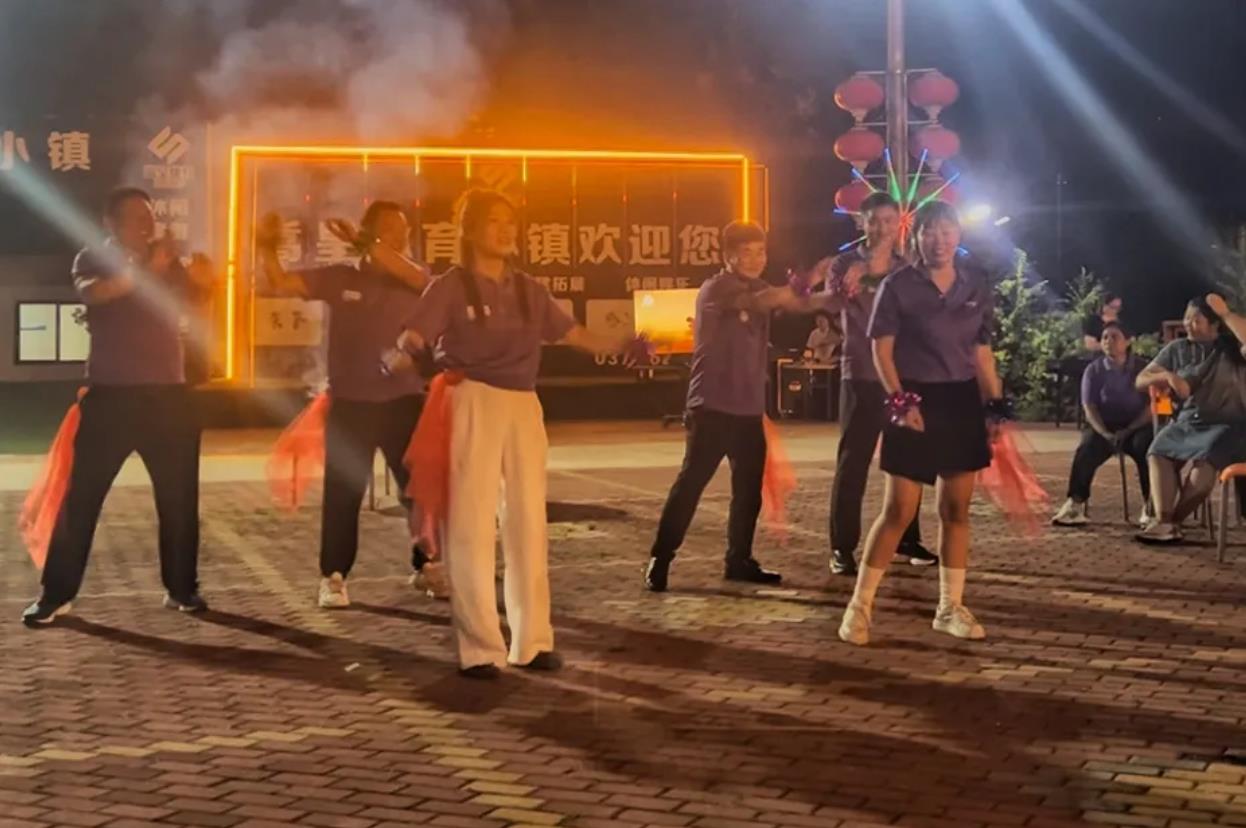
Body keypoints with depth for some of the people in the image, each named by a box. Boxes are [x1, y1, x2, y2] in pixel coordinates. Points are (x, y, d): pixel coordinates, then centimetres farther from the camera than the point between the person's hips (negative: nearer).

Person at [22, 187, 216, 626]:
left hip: (167, 393, 3)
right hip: (110, 395, -3)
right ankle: (56, 594, 3)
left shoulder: (167, 264, 10)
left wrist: (203, 284, -21)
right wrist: (144, 269, -36)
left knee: (179, 497, 4)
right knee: (81, 496, -3)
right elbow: (91, 293, -23)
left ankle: (181, 588, 15)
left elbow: (195, 310, -1)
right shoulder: (93, 259, 0)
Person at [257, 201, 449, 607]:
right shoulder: (340, 277, 2)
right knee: (342, 494, 2)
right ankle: (333, 576, 10)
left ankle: (426, 565, 22)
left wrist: (362, 243, -31)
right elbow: (283, 283, -3)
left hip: (403, 401, 1)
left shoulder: (414, 280, 2)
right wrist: (267, 249, -22)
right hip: (350, 403, -1)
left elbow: (409, 272, -23)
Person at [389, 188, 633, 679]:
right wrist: (402, 358, -37)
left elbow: (569, 332, 18)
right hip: (472, 404, -5)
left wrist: (618, 348, 16)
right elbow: (413, 336, -16)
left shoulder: (527, 288, 11)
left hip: (524, 406, 5)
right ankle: (480, 648, 2)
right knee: (473, 525, -4)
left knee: (528, 523, 8)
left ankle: (532, 640, 16)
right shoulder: (452, 286, -4)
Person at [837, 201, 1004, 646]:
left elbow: (982, 350, 12)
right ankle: (860, 605, 5)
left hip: (963, 402, 4)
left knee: (957, 509, 7)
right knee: (899, 510, -5)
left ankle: (951, 608, 17)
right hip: (916, 400, -4)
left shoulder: (976, 285, 7)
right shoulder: (898, 285, -6)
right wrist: (900, 401, -16)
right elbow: (881, 348, -7)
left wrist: (995, 404, 6)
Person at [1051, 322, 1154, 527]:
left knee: (1146, 447, -33)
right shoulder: (1094, 369, 2)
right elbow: (1089, 408, -3)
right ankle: (1076, 504, -34)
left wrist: (1129, 431, -19)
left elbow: (1151, 406, -5)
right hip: (1103, 426, 1)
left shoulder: (1142, 368, -1)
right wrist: (1106, 434, -20)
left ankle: (1151, 506, -27)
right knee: (1086, 450, -30)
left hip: (1137, 426, -1)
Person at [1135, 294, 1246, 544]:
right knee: (1159, 451, -28)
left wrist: (1225, 313, -14)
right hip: (1189, 419, 4)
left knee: (1205, 458, -35)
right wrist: (1169, 376, -8)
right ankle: (1163, 521, -41)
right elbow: (1141, 380, 12)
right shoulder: (1177, 348, 15)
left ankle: (1172, 521, -28)